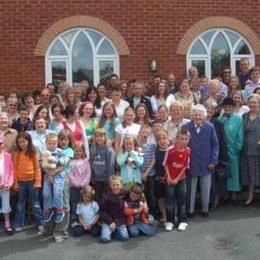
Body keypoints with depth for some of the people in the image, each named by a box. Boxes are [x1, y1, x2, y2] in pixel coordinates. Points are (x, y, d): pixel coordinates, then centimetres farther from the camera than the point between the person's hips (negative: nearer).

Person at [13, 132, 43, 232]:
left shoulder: (33, 152, -4)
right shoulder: (16, 153, 0)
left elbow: (37, 168, -3)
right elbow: (15, 169, 2)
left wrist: (37, 181, -8)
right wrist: (15, 182, -1)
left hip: (32, 181, -1)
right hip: (21, 182, 2)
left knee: (35, 204, 8)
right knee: (20, 204, 12)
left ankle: (39, 223, 16)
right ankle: (18, 224, 19)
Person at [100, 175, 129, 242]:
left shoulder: (124, 194, -5)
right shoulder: (107, 197, -11)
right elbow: (102, 211, -6)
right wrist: (110, 222, -11)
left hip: (120, 221, 2)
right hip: (108, 220, -2)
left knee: (125, 237, -14)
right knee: (105, 238, -19)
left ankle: (115, 230, 14)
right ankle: (110, 230, 13)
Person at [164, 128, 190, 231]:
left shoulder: (188, 151, -10)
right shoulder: (170, 150, -18)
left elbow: (185, 166, -4)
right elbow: (166, 164, -8)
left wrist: (177, 179, -8)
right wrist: (169, 178, -11)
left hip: (181, 179, 2)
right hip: (170, 179, -2)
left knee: (182, 200, 8)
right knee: (170, 200, 3)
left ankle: (182, 221, 18)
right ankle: (170, 221, 14)